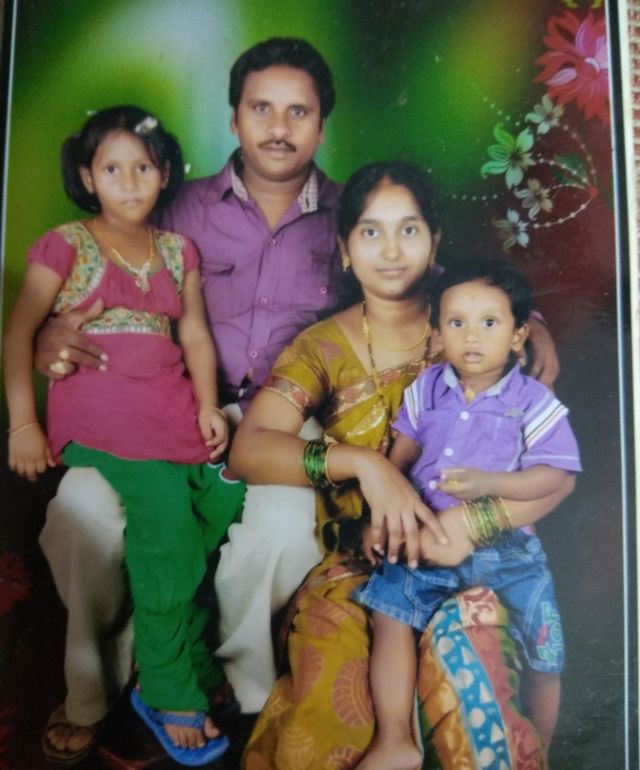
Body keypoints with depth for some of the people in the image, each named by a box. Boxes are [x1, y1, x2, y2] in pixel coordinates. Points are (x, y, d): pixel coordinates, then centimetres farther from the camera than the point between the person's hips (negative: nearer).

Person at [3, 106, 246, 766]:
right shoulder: (65, 246, 5)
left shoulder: (178, 251, 17)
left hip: (171, 413, 5)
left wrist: (208, 405, -2)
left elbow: (195, 332, 13)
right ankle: (170, 694, -9)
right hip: (95, 419, -4)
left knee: (225, 502, -17)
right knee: (165, 510, -26)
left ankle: (188, 660, 4)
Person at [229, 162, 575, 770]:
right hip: (348, 567, 0)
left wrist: (476, 522, -20)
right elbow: (247, 450, -13)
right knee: (333, 717, -24)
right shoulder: (321, 348, 3)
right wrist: (360, 462, -26)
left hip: (460, 564, 1)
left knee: (467, 677, -26)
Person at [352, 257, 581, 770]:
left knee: (544, 651, -2)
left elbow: (553, 474, -13)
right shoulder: (426, 390, 0)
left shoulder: (533, 402, -8)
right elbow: (400, 458, 7)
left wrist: (489, 482, -26)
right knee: (389, 612, -10)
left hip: (507, 548, -2)